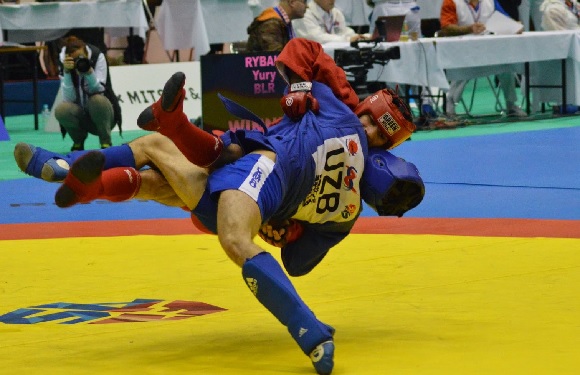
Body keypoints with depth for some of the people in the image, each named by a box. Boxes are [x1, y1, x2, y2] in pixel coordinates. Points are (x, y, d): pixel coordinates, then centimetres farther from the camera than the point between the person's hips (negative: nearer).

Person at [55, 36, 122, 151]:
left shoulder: (98, 57, -12)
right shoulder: (65, 63, -9)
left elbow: (98, 91, -20)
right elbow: (69, 99, -19)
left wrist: (89, 71, -36)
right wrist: (66, 72, -30)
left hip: (101, 115, -1)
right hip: (80, 117, 2)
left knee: (97, 99, -34)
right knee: (61, 110, -30)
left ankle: (106, 142, -15)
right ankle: (78, 140, 0)